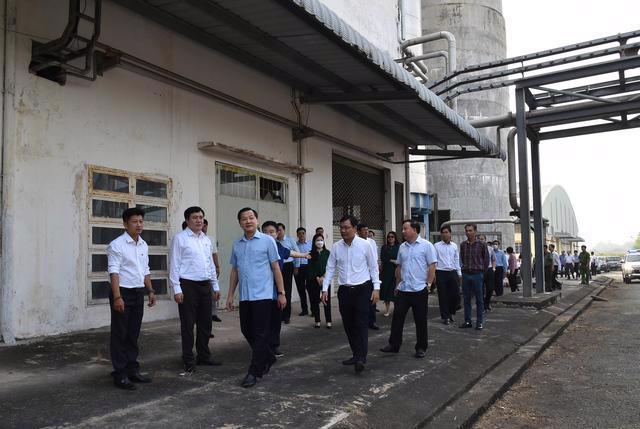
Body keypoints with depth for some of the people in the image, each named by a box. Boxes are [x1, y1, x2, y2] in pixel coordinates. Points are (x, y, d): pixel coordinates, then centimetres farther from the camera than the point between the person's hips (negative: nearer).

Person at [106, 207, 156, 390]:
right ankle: (120, 374, 8)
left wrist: (151, 291, 13)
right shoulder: (117, 245, -11)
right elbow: (113, 272, -17)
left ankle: (132, 369, 22)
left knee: (133, 335, 13)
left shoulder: (144, 245, 11)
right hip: (123, 293, -7)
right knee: (119, 335, 1)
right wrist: (117, 297, -23)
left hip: (138, 293, 7)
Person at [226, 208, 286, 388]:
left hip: (263, 295, -5)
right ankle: (269, 358, 33)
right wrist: (230, 295, 12)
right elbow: (234, 271, 14)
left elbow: (276, 268, -3)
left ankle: (254, 371, 8)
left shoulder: (267, 241, -3)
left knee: (260, 334, -2)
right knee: (247, 331, 13)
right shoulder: (236, 244, 10)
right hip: (244, 296, 5)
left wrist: (281, 293, -5)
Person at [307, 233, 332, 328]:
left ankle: (328, 321, 4)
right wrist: (317, 278, -10)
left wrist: (323, 277, -11)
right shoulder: (311, 253, 3)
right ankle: (317, 321, 12)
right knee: (314, 301, 2)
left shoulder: (327, 253, 5)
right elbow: (310, 268, -2)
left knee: (327, 300, -2)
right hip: (313, 280, 0)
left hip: (325, 280, 0)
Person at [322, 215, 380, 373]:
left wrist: (376, 288, -5)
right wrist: (325, 289, 1)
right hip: (344, 290, 4)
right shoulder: (336, 247, 2)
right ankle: (356, 354, 22)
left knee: (361, 324, -8)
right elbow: (330, 268, 6)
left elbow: (374, 267, 0)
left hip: (362, 289, -4)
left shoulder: (365, 245, -6)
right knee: (348, 325, 9)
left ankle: (361, 358, -8)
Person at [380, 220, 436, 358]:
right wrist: (398, 283, 14)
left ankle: (421, 348, 17)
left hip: (419, 289, -5)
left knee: (420, 320, 5)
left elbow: (432, 266, -9)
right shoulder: (402, 247, 10)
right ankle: (394, 344, 17)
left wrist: (429, 284, -13)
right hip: (403, 289, 5)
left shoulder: (426, 245, -7)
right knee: (397, 317, 7)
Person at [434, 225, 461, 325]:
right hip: (441, 273, -3)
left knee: (455, 294, 5)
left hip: (453, 273, 3)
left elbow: (457, 260, 15)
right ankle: (445, 317, 13)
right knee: (443, 296, 2)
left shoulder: (454, 246, 10)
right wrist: (433, 274, -10)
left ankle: (450, 314, 26)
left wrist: (459, 274, 11)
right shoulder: (437, 246, -1)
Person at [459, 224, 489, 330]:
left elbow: (487, 259, 6)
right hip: (465, 274, 3)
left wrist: (482, 271, 8)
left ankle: (479, 322, 9)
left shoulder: (482, 244, -3)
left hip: (477, 274, -3)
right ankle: (467, 321, 15)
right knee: (466, 299, 7)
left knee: (479, 299, 2)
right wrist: (464, 268, 13)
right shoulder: (463, 245, 6)